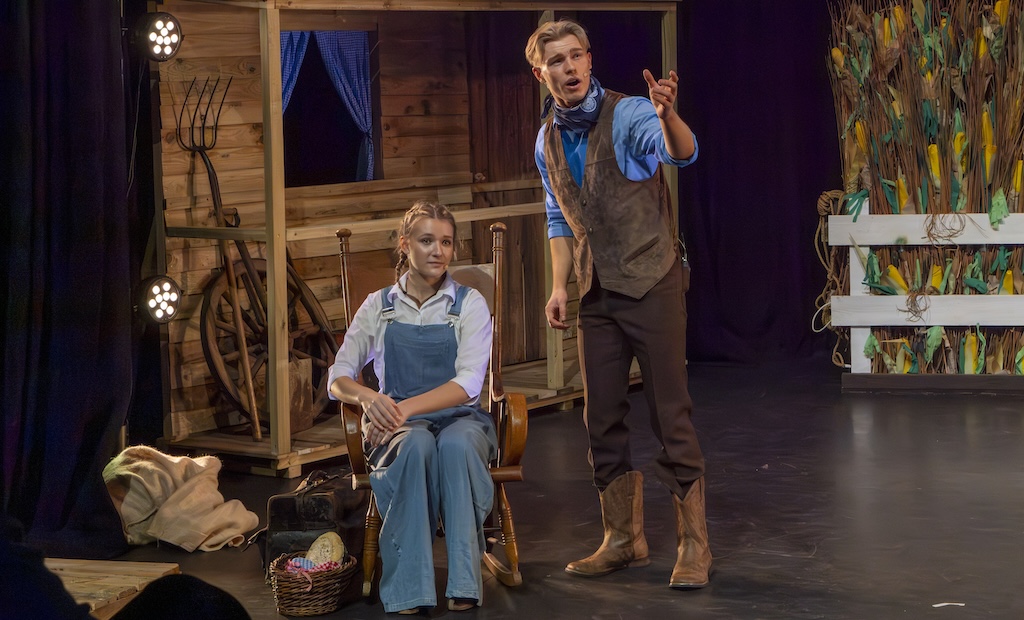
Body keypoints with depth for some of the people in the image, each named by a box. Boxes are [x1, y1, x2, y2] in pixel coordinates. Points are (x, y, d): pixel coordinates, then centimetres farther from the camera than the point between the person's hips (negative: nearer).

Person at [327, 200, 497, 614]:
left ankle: (464, 583, -36)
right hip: (399, 426, 1)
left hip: (460, 420, 0)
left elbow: (468, 383, -11)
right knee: (415, 445, -37)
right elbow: (338, 378, 4)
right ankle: (409, 589, -37)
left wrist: (407, 408, -26)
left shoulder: (469, 304, 2)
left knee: (456, 444, -37)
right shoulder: (379, 307, 8)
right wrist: (368, 398, -21)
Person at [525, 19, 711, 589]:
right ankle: (625, 539, 22)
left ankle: (694, 545, 2)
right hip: (598, 295, 7)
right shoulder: (548, 141, 9)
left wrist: (667, 114, -54)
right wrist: (559, 286, 8)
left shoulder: (628, 115, -12)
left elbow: (681, 152, -32)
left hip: (652, 285, -6)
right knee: (603, 420, 10)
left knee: (672, 415, -5)